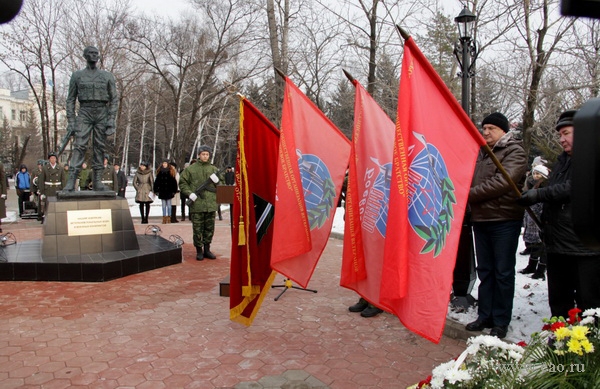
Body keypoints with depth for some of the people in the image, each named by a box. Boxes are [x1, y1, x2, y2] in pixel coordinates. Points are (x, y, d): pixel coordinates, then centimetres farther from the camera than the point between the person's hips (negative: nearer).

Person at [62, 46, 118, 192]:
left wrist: (111, 120, -4)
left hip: (102, 114, 1)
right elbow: (70, 99, 10)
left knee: (99, 147, 0)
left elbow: (114, 99, 7)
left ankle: (98, 182, 2)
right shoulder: (77, 75, 11)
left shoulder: (107, 76, 11)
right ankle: (70, 182, -17)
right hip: (84, 113, -1)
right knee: (79, 146, -12)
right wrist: (71, 121, 0)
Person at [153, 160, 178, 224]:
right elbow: (156, 182, 8)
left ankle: (169, 217, 12)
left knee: (169, 205, 4)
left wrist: (174, 191, -6)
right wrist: (156, 190, 4)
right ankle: (164, 218, 11)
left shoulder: (171, 172, -2)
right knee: (164, 205, 7)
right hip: (162, 191, 2)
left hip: (169, 191, -2)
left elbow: (174, 182, -3)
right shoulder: (160, 172, 5)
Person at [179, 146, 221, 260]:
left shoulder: (214, 169, 11)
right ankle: (199, 251, 14)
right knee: (198, 229, 3)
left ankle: (207, 249, 23)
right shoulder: (191, 169, 1)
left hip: (211, 204, 3)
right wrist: (189, 193, -11)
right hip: (197, 204, -3)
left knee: (209, 228, 10)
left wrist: (217, 180, -8)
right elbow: (182, 182, 3)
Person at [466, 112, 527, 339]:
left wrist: (470, 194, -16)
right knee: (485, 271, 13)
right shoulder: (480, 153, 16)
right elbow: (469, 180, 17)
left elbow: (502, 182, -20)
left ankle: (501, 321, 12)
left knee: (503, 273, 2)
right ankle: (485, 316, 23)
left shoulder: (515, 152, -6)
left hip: (504, 221, -7)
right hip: (480, 220, 7)